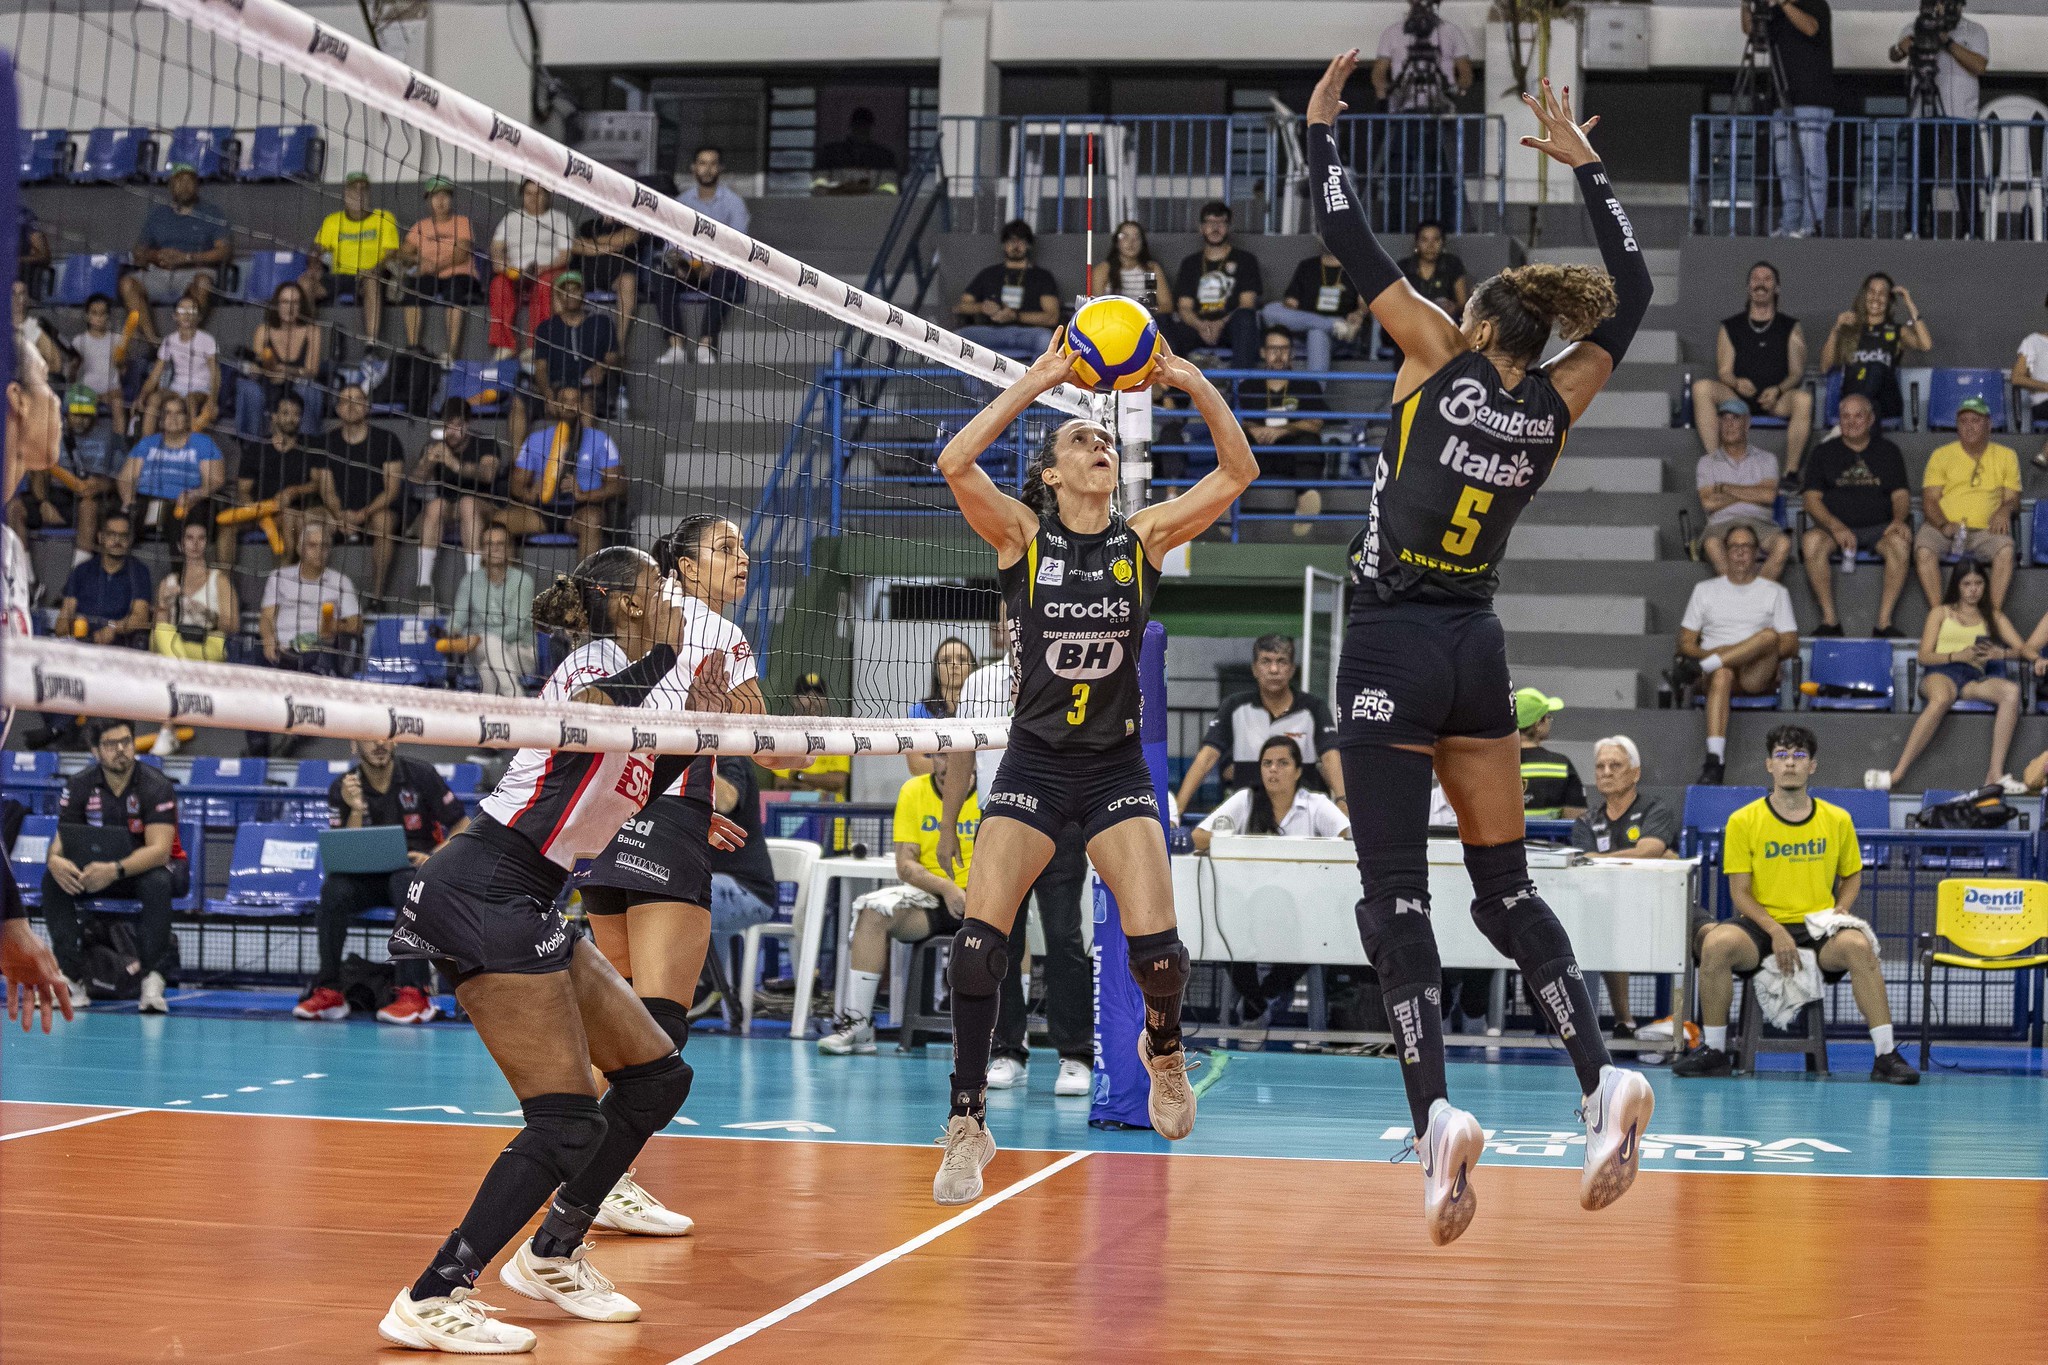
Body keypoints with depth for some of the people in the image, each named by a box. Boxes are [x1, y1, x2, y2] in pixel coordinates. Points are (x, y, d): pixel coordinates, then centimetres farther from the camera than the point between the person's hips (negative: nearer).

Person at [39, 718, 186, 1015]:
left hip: (151, 866, -4)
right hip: (99, 870, 4)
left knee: (156, 882, -39)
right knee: (53, 879, -22)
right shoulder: (79, 785, -7)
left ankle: (153, 980, -37)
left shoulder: (156, 786, -20)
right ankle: (71, 977, -23)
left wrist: (114, 871, -46)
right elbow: (62, 839, -8)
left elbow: (159, 850, -29)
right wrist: (56, 860, -34)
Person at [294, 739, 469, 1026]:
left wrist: (435, 858, -17)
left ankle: (413, 994, -41)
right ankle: (328, 990, -23)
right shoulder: (342, 789, 0)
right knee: (334, 887, -30)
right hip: (368, 878, 2)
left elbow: (464, 827, 0)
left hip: (418, 873, -2)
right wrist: (356, 811, -20)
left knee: (406, 880, -37)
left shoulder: (421, 775, -3)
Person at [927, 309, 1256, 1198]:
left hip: (1117, 768, 1)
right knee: (978, 942, -13)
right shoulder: (1021, 536, -2)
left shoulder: (1143, 539, 2)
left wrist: (1191, 381, -15)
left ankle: (1162, 1044, 25)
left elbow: (1239, 470, -5)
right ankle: (967, 1126, 1)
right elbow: (955, 463, -20)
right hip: (1033, 764, -1)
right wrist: (1039, 380, -21)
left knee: (1156, 949, -12)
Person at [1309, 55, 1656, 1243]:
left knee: (1396, 892, -6)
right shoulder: (1557, 405, 4)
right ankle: (1603, 1077, -3)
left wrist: (1322, 125, 6)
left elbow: (1352, 245, -5)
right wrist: (1585, 163, 22)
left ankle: (1437, 1112, -20)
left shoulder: (1445, 356, -6)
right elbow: (1633, 293, 18)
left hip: (1393, 646, -5)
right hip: (1478, 651, 5)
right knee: (1508, 889, 13)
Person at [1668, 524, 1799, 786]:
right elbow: (1686, 642, 15)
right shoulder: (1705, 590, 22)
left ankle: (1696, 669, -44)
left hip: (1757, 676, 0)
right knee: (1722, 674, -41)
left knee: (1769, 635, -34)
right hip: (1716, 670, 0)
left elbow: (1790, 644, 9)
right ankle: (1714, 761, -55)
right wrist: (1711, 654, -7)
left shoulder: (1775, 592, 20)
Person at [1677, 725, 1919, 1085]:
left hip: (1819, 927, 1)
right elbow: (1740, 891, 0)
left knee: (1858, 945, -33)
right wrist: (1774, 931, -15)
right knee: (1718, 942, -33)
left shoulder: (1837, 820, 7)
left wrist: (1840, 910, -2)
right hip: (1761, 924, -1)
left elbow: (1852, 876, 21)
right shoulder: (1743, 821, 1)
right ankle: (1714, 1050, -16)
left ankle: (1886, 1055, -26)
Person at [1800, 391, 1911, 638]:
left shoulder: (1888, 451, 15)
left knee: (1900, 543, -34)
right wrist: (1836, 527, -16)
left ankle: (1884, 621, -30)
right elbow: (1811, 498, 2)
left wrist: (1899, 520, -14)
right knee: (1812, 542, -35)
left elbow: (1901, 494, 10)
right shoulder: (1823, 453, 11)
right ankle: (1829, 620, -27)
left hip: (1878, 527, 1)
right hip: (1834, 526, -1)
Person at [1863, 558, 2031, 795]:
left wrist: (2001, 653, -10)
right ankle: (1897, 773, -45)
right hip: (1941, 672, -2)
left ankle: (1995, 773, -37)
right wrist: (1958, 656, -9)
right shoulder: (1941, 613, 21)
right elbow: (1924, 656, 9)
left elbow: (2022, 648, 13)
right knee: (1941, 700, -41)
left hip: (1974, 677, 2)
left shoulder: (1993, 616, 27)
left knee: (2011, 691, -33)